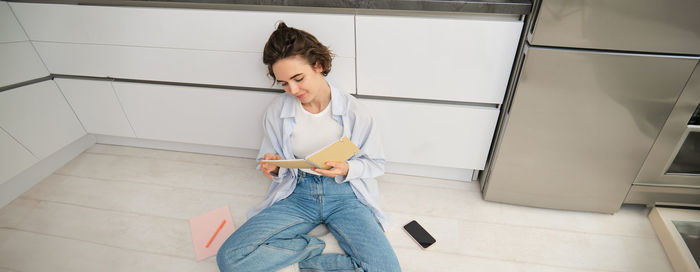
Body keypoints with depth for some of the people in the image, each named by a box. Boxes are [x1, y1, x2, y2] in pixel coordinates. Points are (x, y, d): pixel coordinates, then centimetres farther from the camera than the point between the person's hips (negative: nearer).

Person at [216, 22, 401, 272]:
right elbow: (270, 162, 10)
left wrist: (346, 169, -21)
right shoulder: (276, 112, -3)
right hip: (297, 193, 2)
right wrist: (272, 168, -15)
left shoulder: (353, 110, -9)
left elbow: (376, 163, 0)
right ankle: (311, 246, -1)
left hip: (343, 194, -1)